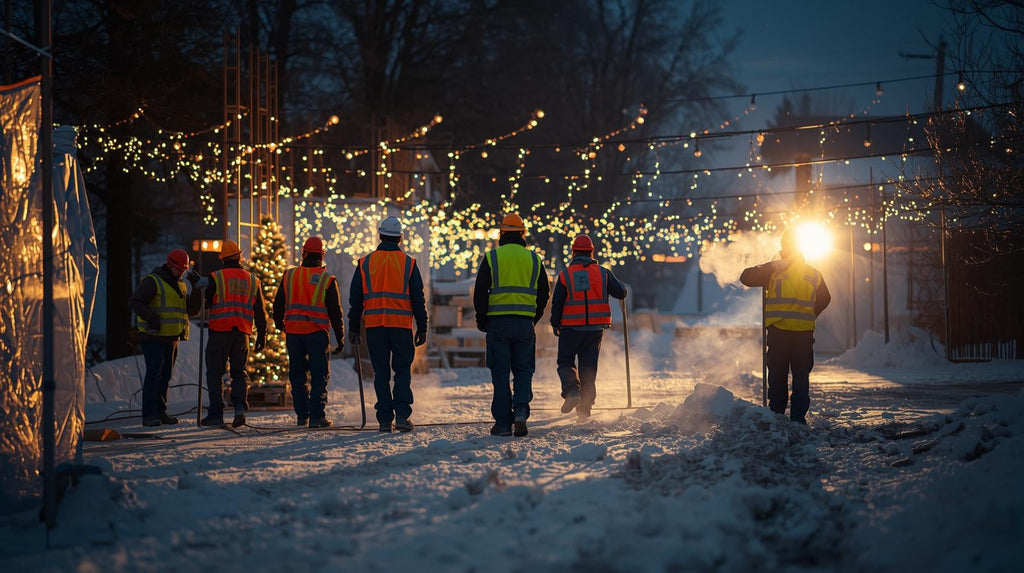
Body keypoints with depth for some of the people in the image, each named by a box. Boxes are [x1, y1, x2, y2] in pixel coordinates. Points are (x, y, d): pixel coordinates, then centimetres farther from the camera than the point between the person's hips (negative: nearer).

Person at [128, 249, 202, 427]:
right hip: (153, 337, -8)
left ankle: (160, 412, 16)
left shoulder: (180, 285, 18)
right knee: (154, 373, -13)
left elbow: (192, 310, 13)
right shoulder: (152, 281, -6)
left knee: (165, 375, 10)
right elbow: (134, 302, -15)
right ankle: (148, 415, -15)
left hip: (171, 338, 8)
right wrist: (151, 317, -28)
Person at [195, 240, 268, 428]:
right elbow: (260, 311, 11)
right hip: (242, 334, 3)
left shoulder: (215, 278, -4)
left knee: (215, 373, 5)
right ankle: (240, 407, -9)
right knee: (239, 372, 12)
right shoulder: (252, 281, 8)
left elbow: (202, 303, -2)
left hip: (219, 333, -3)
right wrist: (262, 335, 18)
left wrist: (197, 288, 17)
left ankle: (216, 414, 2)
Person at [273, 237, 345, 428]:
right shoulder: (328, 280, -1)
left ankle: (302, 416, 13)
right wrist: (340, 338, 5)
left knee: (297, 375, 12)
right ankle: (317, 416, -4)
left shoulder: (289, 276, 5)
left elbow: (278, 305, 12)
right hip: (317, 332, -2)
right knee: (319, 375, 2)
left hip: (293, 332, 3)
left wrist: (280, 326, 30)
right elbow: (335, 312, -1)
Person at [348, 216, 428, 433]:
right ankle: (402, 415, -5)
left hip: (374, 326, 1)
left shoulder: (365, 263, 5)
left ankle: (385, 419, 3)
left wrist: (353, 328, 13)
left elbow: (355, 299, 7)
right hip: (402, 326, -1)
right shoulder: (409, 263, 2)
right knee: (402, 371, 7)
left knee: (381, 373, 6)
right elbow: (418, 299, 2)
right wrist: (422, 328, 8)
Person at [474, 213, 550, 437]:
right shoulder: (534, 259, 7)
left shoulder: (491, 258, 0)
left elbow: (480, 293, -2)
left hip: (498, 323, -2)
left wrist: (482, 319, 10)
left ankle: (503, 422, 1)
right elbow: (544, 293, 10)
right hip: (525, 324, 2)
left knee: (500, 373, 3)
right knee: (523, 371, 10)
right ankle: (521, 410, -12)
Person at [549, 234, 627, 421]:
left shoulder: (565, 275, -4)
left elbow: (556, 303, -3)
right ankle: (585, 408, 7)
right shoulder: (603, 273, -1)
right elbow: (621, 293, 2)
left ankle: (572, 391, -16)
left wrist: (555, 324, 11)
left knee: (565, 362, 10)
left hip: (571, 328, -2)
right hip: (595, 329, 2)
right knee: (589, 367, 9)